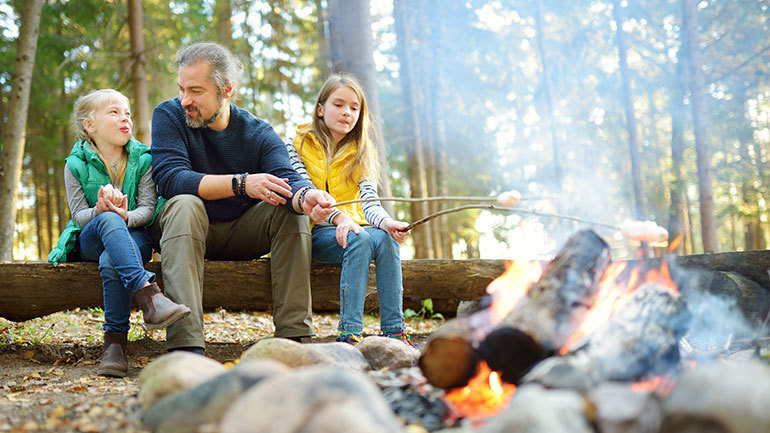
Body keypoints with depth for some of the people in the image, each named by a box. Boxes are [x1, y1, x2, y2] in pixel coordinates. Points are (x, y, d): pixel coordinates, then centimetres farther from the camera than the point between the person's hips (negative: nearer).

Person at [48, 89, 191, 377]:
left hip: (134, 234, 0)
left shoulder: (142, 159, 4)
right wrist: (100, 210, -27)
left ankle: (115, 342, -31)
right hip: (89, 241, 0)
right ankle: (149, 295, -53)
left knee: (111, 261, -37)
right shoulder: (76, 164, 2)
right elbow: (78, 215, -3)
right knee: (108, 219, -38)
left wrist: (127, 216, -26)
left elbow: (148, 208, -3)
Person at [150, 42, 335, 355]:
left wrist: (306, 196, -46)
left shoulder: (259, 134, -4)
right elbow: (170, 179, -24)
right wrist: (241, 183, -35)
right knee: (184, 205, -33)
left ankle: (294, 337, -26)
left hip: (242, 235, 2)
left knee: (293, 208, -21)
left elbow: (287, 179, -20)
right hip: (189, 233, -2)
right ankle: (186, 344, -45)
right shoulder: (168, 115, -9)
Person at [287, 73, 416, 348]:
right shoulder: (296, 147, 2)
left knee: (386, 240, -29)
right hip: (313, 233, -3)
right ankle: (349, 332, -40)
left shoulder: (361, 155, 11)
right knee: (360, 239, -33)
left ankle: (394, 331, -31)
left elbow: (369, 200, -3)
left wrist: (386, 222, -27)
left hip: (351, 226, 3)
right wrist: (339, 218, -32)